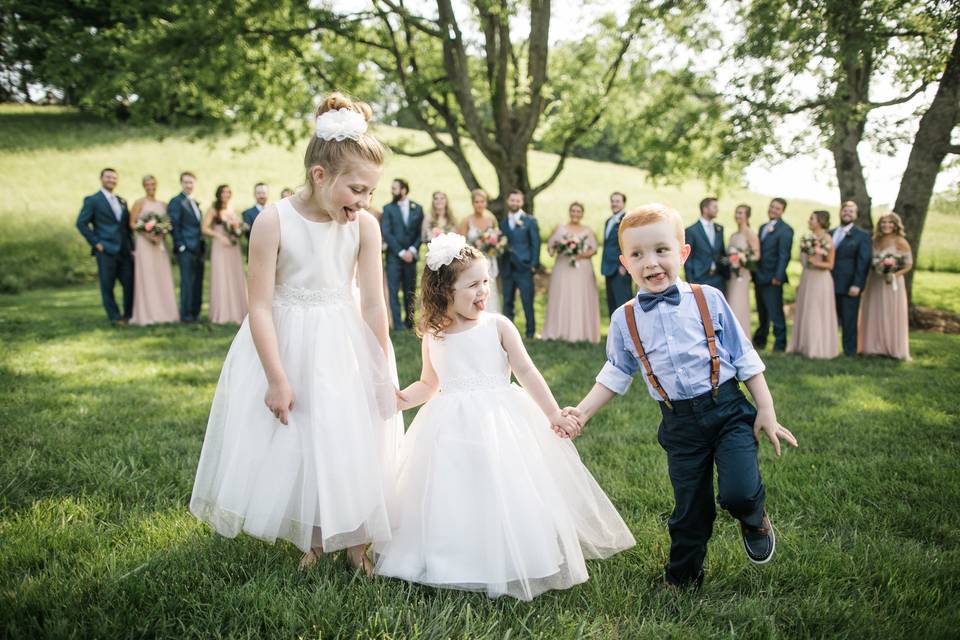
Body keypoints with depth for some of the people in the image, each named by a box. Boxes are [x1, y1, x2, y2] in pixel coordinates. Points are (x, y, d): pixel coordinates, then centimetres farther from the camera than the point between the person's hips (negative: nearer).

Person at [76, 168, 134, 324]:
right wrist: (96, 243, -10)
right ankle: (115, 317, 8)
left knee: (130, 283, 4)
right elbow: (81, 223, -5)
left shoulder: (122, 201, 17)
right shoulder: (92, 200, 0)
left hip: (124, 251, 5)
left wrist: (132, 245, 8)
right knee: (107, 286, 0)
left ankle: (129, 315, 16)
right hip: (106, 251, -5)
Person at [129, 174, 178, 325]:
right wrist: (147, 233, -16)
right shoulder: (139, 203, 1)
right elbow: (132, 224, -3)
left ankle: (164, 312, 9)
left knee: (163, 277, 4)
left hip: (160, 243, 5)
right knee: (147, 277, -6)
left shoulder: (163, 204, 14)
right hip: (145, 243, -5)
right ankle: (148, 314, -4)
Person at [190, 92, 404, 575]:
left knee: (351, 445, 5)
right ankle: (312, 541, 31)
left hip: (345, 351, 2)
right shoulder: (274, 221, -19)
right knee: (291, 447, 10)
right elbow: (261, 306, -16)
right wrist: (277, 378, -17)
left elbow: (373, 305, -7)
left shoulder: (365, 226, -12)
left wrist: (382, 373, -2)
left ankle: (354, 542, 24)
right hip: (285, 346, -1)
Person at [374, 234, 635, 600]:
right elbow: (429, 384, 14)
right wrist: (403, 398, -6)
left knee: (504, 496, -2)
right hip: (452, 429, 3)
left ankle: (510, 564, 15)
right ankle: (457, 565, 22)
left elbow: (526, 373, -3)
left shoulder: (497, 326, -5)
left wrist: (554, 414, -5)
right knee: (454, 497, 5)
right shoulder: (433, 337, 4)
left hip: (501, 424, -2)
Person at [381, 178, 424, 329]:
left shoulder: (417, 208, 9)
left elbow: (421, 233, 6)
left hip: (411, 256, 2)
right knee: (394, 291, -5)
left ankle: (409, 322, 14)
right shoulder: (388, 208, 4)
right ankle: (398, 325, -2)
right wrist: (401, 252, -10)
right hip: (394, 256, -1)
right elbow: (386, 233, -3)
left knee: (410, 292, 5)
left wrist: (412, 250, -8)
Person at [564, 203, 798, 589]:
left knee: (738, 492, -18)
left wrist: (767, 412, -1)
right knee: (690, 510, 11)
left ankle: (755, 520, 19)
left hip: (728, 410, -2)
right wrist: (583, 412, 4)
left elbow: (745, 358, 0)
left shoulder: (708, 300, -5)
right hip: (679, 423, 2)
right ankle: (682, 578, 36)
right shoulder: (625, 320, 0)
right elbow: (615, 376, 12)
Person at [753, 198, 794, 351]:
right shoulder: (763, 227, 17)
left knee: (776, 313, -4)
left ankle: (780, 344, 3)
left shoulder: (785, 230, -8)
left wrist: (778, 276, -20)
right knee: (762, 313, 16)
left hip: (772, 279, -8)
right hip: (759, 278, 8)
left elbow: (784, 255, -14)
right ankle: (760, 341, 26)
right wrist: (754, 272, 12)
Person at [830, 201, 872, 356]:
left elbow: (863, 262, -7)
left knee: (849, 321, 1)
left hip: (849, 287, -4)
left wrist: (857, 285, -15)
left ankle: (849, 352, 9)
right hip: (830, 285, 4)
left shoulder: (862, 235, 0)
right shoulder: (831, 234, 15)